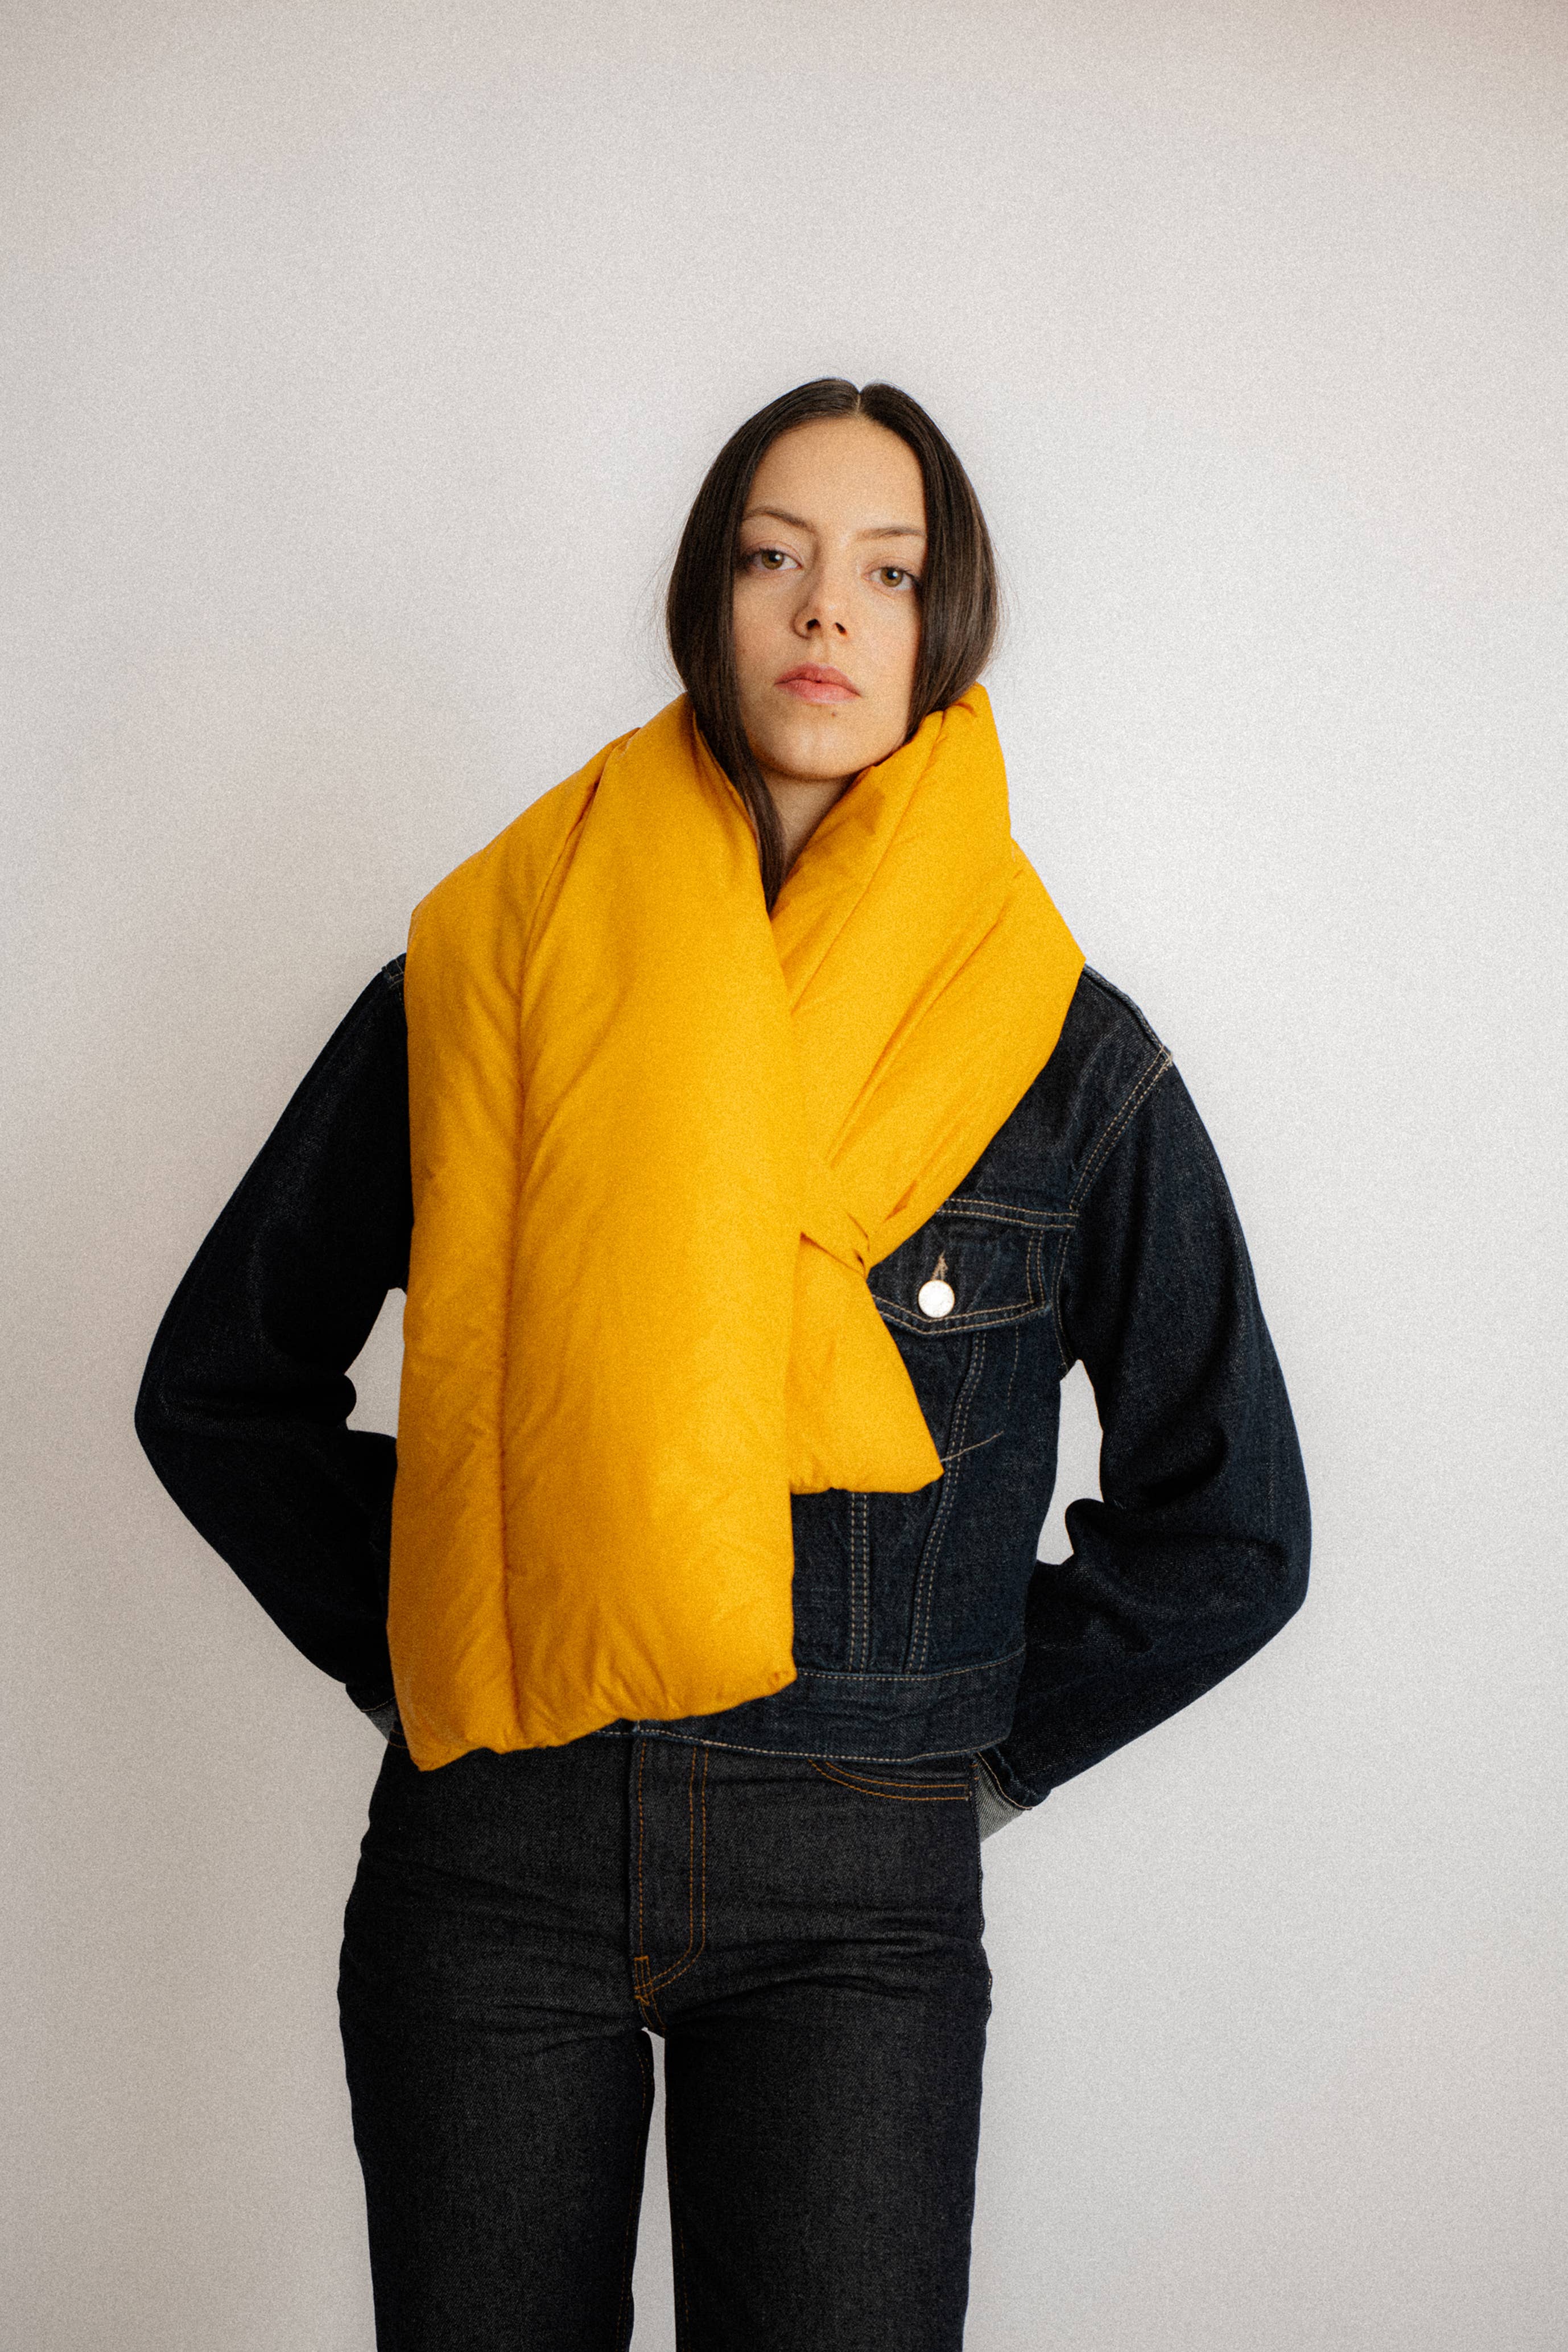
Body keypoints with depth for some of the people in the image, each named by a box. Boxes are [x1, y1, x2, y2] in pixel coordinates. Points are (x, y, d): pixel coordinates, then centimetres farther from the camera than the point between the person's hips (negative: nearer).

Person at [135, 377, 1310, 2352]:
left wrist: (972, 1748, 4)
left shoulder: (1064, 1056, 0)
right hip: (487, 1869, 1)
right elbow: (219, 1387, 9)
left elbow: (1228, 1530, 7)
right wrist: (419, 1653, 3)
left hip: (859, 1898, 0)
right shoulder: (485, 968, 1)